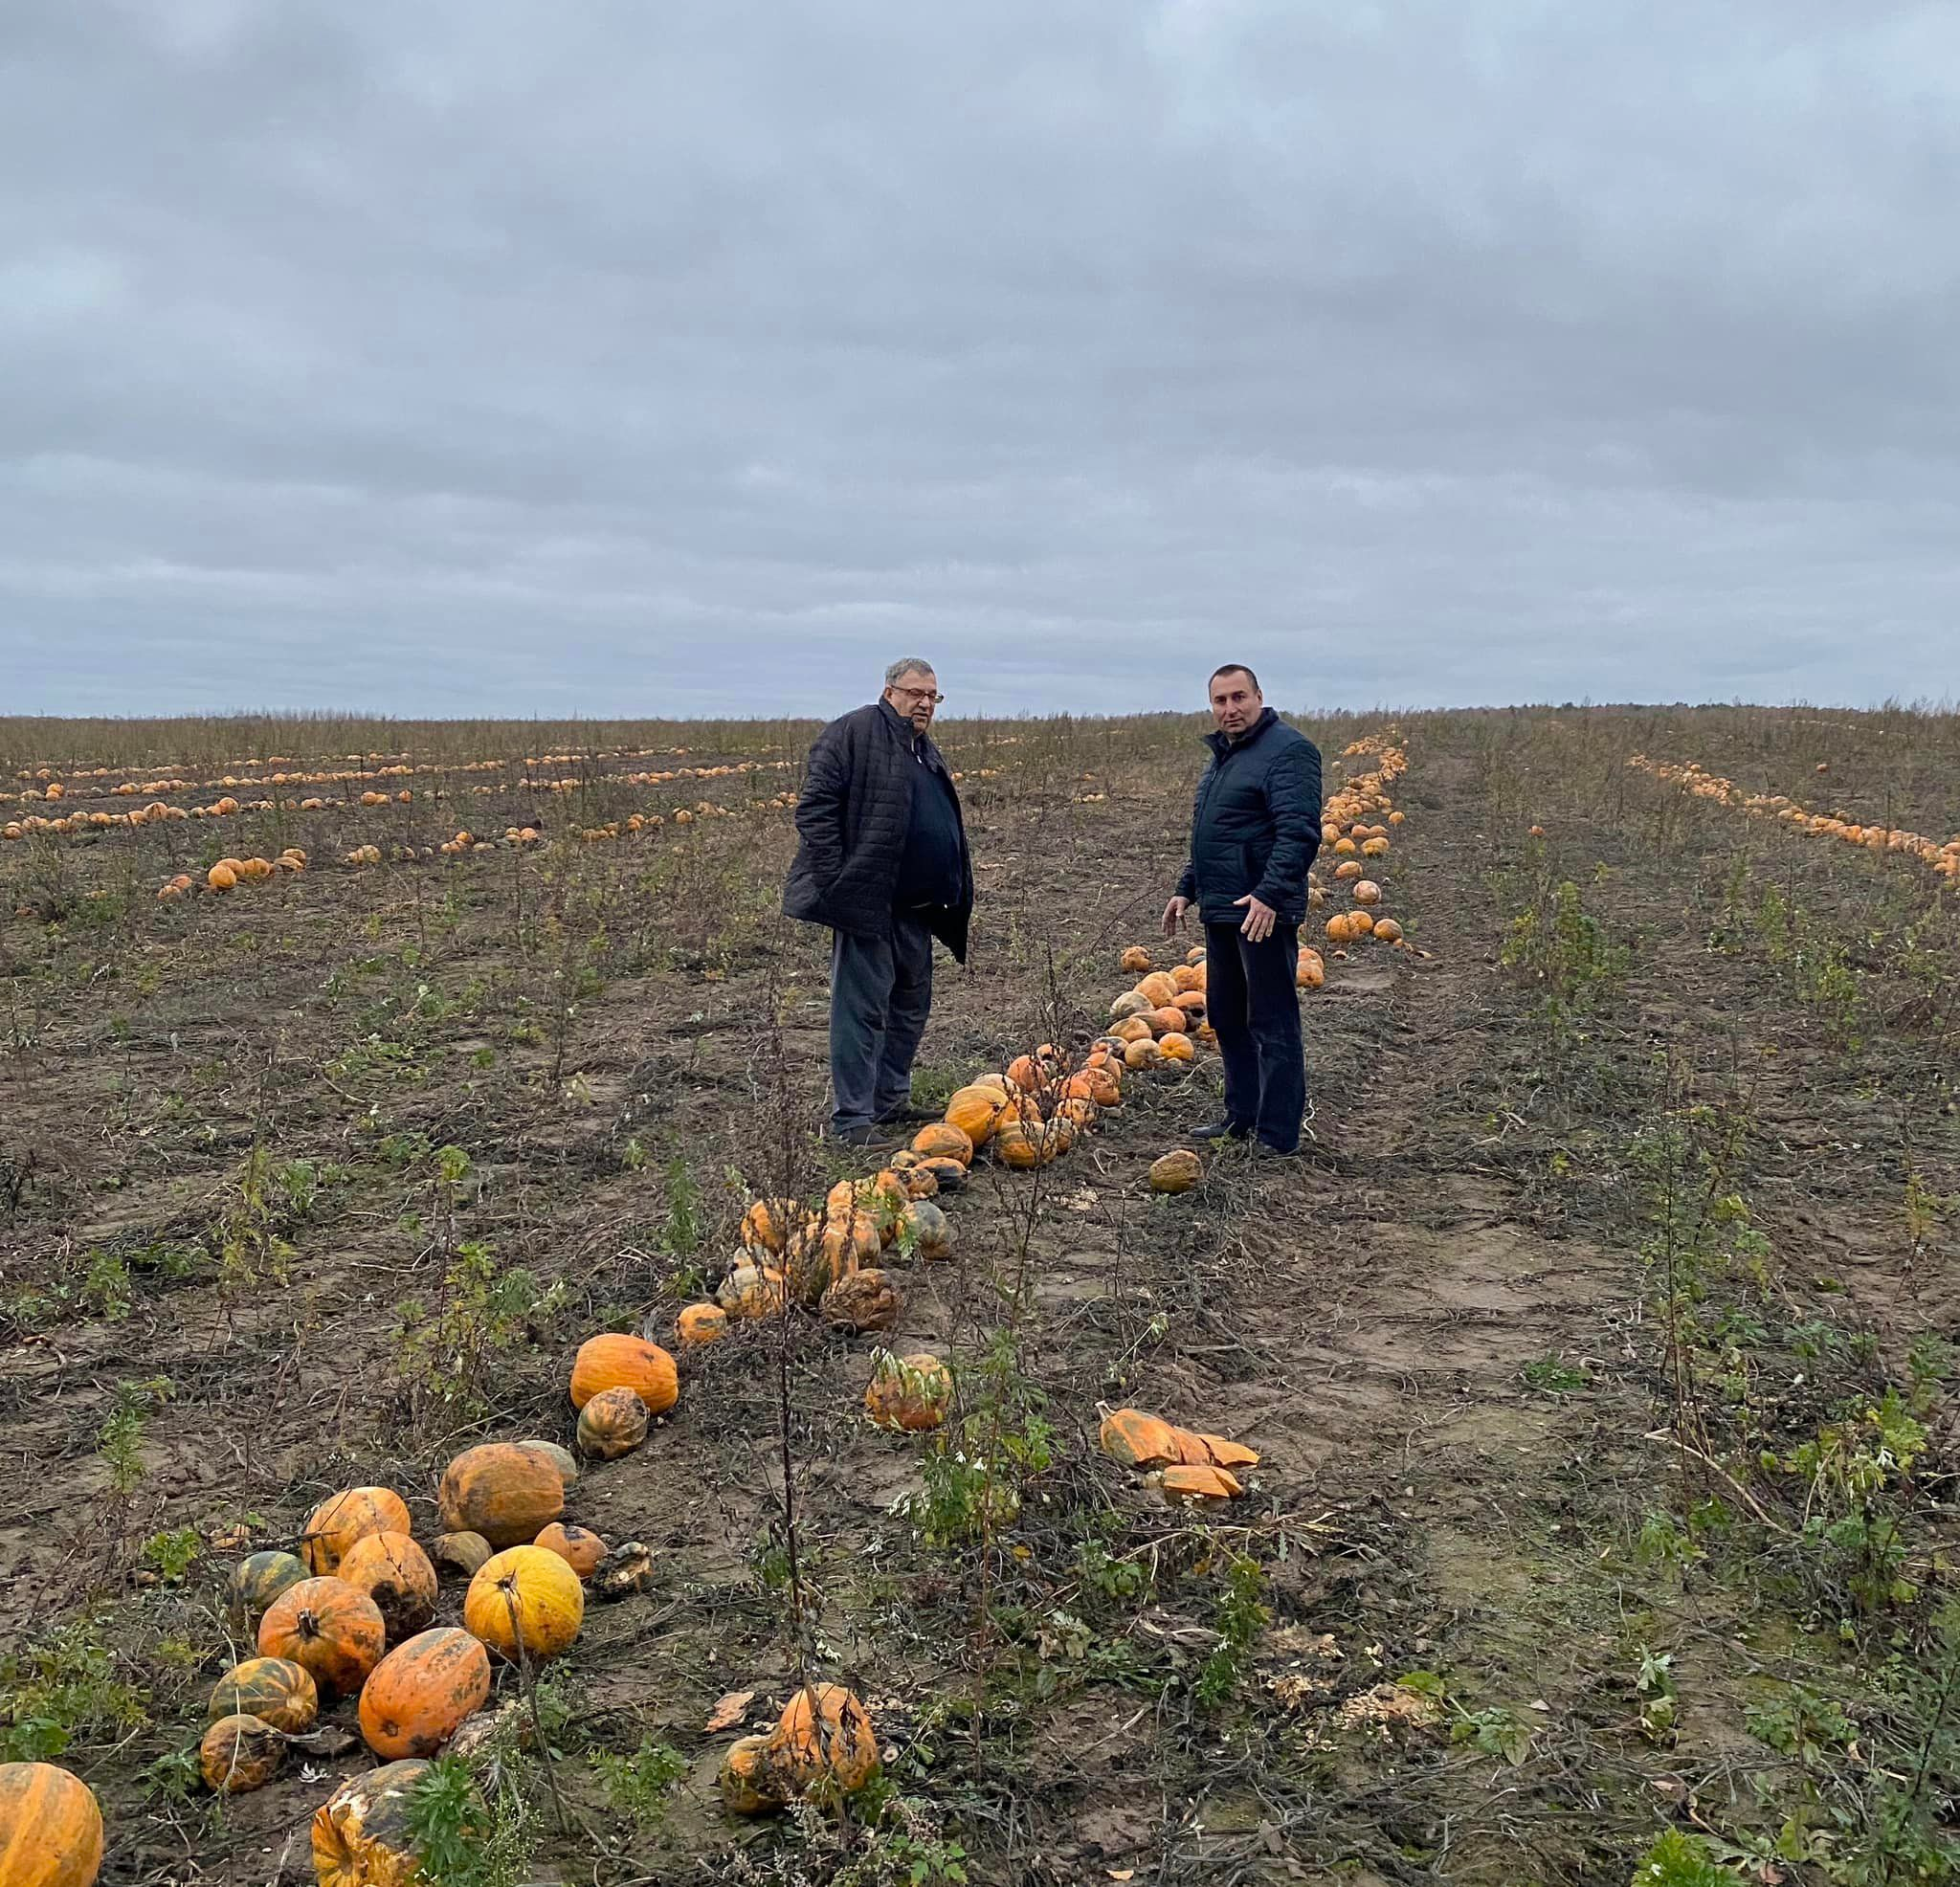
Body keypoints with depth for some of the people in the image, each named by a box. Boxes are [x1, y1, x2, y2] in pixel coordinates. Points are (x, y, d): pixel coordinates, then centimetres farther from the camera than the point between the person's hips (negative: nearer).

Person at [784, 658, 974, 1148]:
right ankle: (852, 1118, -5)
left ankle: (891, 1099, 30)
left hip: (915, 909, 10)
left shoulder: (926, 751, 21)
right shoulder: (854, 733, -7)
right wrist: (835, 878, -19)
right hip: (868, 904, -10)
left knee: (911, 1006, 17)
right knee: (863, 1009, -8)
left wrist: (955, 891, 23)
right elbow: (814, 808, -14)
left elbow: (944, 827, 32)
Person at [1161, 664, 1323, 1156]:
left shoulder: (1287, 750, -12)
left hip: (1262, 912, -10)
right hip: (1221, 913, 10)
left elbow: (1299, 833, -22)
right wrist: (1186, 890, 24)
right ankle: (1241, 1117, 29)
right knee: (1226, 1016, 17)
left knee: (1271, 1023, -4)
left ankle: (1278, 1136, 1)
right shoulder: (1222, 755, 19)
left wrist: (1270, 895, -30)